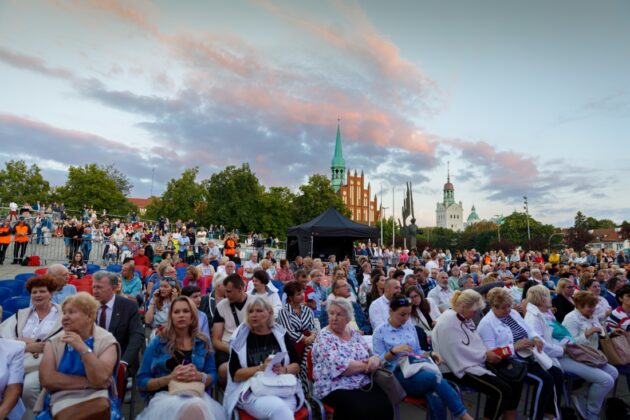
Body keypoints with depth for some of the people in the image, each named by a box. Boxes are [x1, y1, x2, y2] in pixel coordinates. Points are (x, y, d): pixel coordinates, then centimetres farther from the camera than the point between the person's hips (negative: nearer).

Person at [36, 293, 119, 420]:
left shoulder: (106, 340, 0)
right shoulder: (54, 342, 10)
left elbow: (100, 379, -12)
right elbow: (46, 379, -4)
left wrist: (82, 348, -16)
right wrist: (87, 382, -10)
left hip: (95, 397, 0)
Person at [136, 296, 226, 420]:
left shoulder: (203, 343, 12)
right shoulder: (157, 343, 7)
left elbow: (213, 376, 11)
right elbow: (142, 382, 5)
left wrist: (200, 376, -12)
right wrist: (169, 378, -13)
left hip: (196, 394, 2)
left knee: (198, 408, -38)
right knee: (190, 408, -39)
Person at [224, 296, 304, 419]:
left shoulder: (281, 334, 8)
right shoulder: (240, 339, 3)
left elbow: (296, 366, 9)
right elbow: (235, 375, -3)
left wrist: (284, 370, -12)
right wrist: (261, 368, -17)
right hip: (251, 393, -2)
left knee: (279, 409, -31)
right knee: (277, 408, -31)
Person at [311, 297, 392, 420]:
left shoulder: (355, 334, 12)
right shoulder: (324, 338, -7)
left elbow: (372, 356, 13)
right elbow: (340, 367, -20)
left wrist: (375, 359, -11)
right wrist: (367, 365, -11)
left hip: (364, 385, 5)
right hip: (335, 388, -5)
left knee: (385, 406, -21)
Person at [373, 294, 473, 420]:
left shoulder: (410, 327, 15)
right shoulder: (379, 332, 0)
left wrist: (430, 353, 1)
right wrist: (393, 351, -20)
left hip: (418, 368, 5)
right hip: (399, 374, -5)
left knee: (436, 398, -31)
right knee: (435, 377, -32)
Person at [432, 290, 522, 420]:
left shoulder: (465, 319, 12)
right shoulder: (448, 322, -20)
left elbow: (475, 344, 16)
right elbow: (459, 352, -24)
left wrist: (489, 352, -3)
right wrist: (485, 355, -16)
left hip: (474, 363, 10)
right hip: (459, 368, -10)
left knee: (515, 381, 4)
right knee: (502, 391, -20)